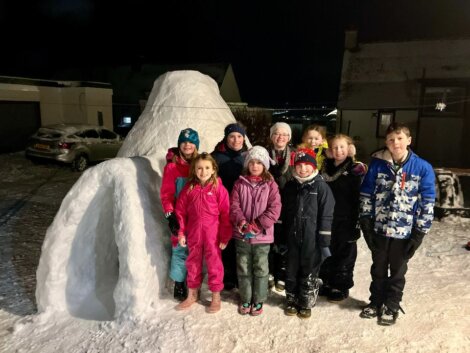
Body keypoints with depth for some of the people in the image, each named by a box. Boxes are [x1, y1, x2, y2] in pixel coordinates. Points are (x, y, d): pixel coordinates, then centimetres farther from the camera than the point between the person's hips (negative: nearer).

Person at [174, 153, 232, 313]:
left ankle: (216, 297, 28)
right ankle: (192, 295, 37)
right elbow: (180, 211, 4)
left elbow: (225, 214, -8)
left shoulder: (219, 188, -9)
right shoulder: (189, 188, -1)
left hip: (213, 234, -3)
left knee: (214, 264, 9)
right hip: (193, 234, 3)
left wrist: (225, 236, -7)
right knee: (193, 264, 17)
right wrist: (181, 233, 3)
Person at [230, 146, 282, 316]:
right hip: (242, 235, 2)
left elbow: (275, 209, -10)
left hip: (262, 235, -1)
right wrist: (241, 222, -20)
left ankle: (258, 300, 28)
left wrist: (257, 224, -18)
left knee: (260, 269, 10)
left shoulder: (270, 185, -3)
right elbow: (234, 206, -3)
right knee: (243, 269, 13)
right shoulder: (240, 183, 2)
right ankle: (245, 299, 31)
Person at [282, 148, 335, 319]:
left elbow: (326, 216, -9)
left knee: (310, 273, 9)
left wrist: (325, 242, -11)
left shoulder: (321, 187, -8)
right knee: (291, 271, 14)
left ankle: (307, 303, 27)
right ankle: (292, 300, 31)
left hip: (312, 240, -4)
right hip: (292, 238, 4)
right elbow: (283, 213, 12)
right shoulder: (289, 186, 6)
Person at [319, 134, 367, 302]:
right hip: (326, 220, 5)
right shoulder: (326, 167, 8)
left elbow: (360, 199, -11)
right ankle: (327, 282, 33)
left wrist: (357, 223, -15)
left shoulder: (356, 170, -8)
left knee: (344, 254, 9)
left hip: (346, 222, -5)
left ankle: (341, 287, 24)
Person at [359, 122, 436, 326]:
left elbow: (427, 203, -6)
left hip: (404, 232, -1)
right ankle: (376, 303, 37)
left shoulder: (423, 168, -9)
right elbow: (366, 195, 0)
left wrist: (419, 233, -8)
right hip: (379, 229, 2)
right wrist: (365, 223, -3)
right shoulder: (377, 164, -5)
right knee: (378, 269, 18)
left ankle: (391, 307, 34)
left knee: (397, 272, 15)